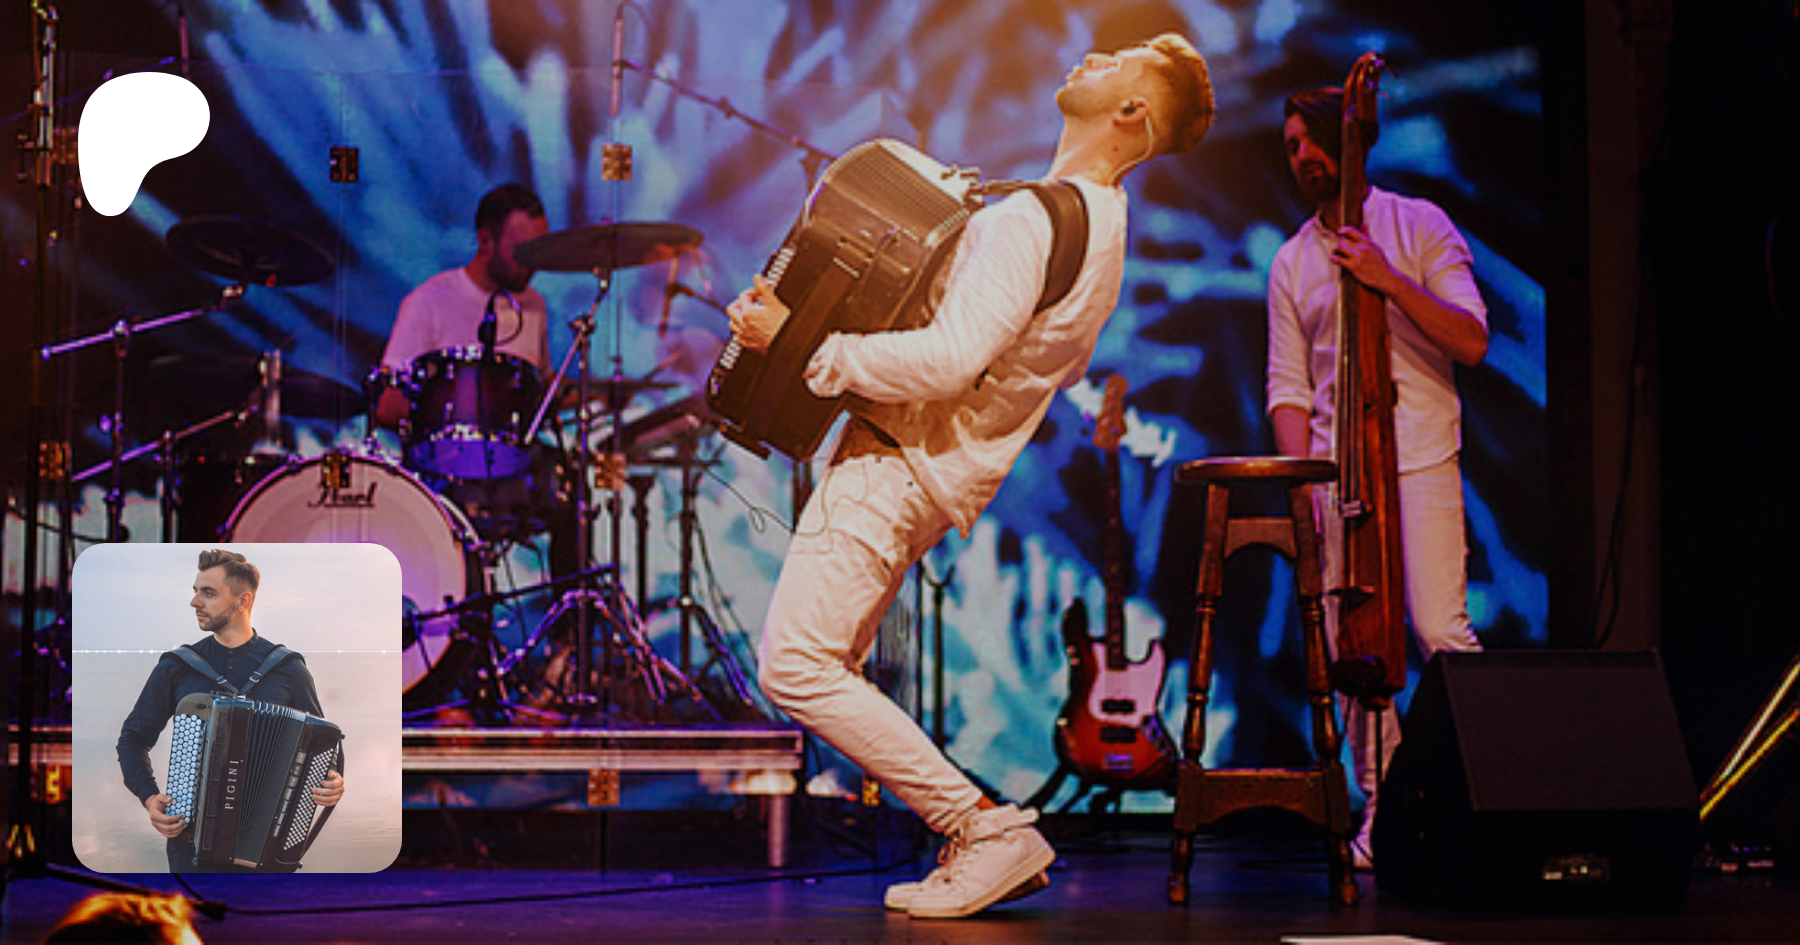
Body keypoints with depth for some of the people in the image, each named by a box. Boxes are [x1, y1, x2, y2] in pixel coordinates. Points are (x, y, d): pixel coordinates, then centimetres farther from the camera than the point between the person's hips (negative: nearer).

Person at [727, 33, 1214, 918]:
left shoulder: (1034, 219, -20)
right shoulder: (1100, 224, 13)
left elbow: (950, 360, -29)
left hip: (900, 467, -10)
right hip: (917, 468, 10)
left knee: (796, 665, -12)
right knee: (828, 666, 16)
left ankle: (986, 829, -9)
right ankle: (988, 845, 12)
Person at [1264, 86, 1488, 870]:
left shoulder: (1417, 225, 5)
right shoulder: (1292, 263, 15)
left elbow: (1471, 342, -5)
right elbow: (1288, 386, 13)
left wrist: (1391, 281, -17)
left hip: (1419, 461, -4)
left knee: (1440, 630, -14)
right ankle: (1382, 807, 9)